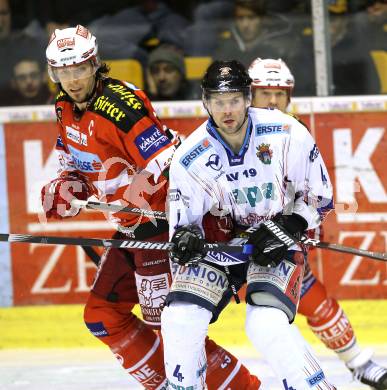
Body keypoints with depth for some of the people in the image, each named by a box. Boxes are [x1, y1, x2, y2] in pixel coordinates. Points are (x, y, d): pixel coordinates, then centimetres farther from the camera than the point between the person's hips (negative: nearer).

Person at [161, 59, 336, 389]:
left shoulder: (287, 135, -18)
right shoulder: (190, 158, -14)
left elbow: (320, 195, -6)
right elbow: (182, 222, -8)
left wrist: (288, 228, -19)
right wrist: (185, 239, -31)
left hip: (278, 243, -2)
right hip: (219, 244, 2)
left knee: (267, 325, -27)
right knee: (180, 319, -16)